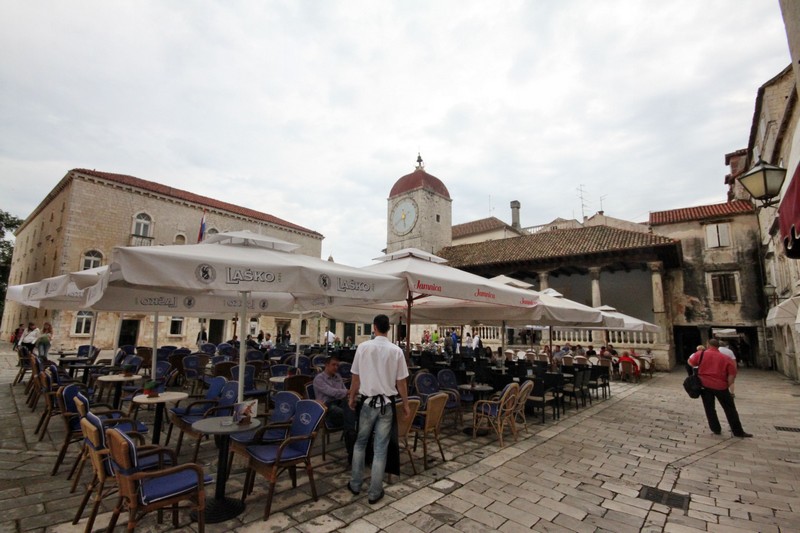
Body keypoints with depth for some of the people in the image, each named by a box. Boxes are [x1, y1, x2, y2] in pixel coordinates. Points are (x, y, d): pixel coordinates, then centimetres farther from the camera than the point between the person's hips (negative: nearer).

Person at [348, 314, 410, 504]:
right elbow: (401, 382, -3)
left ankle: (355, 484, 31)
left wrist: (352, 397, 15)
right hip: (387, 403, 0)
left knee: (360, 442, 21)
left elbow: (355, 377, -1)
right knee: (381, 448, 10)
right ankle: (375, 492, 20)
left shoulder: (363, 347, -9)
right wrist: (405, 405, 10)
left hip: (368, 402, 0)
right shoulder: (396, 351, -9)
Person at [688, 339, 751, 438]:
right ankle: (738, 431, 19)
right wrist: (727, 386, 8)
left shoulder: (701, 354, -2)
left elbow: (690, 363, 8)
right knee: (730, 409, 12)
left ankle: (716, 429, 19)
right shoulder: (726, 358, 1)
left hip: (705, 385, 0)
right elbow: (732, 375, -3)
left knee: (709, 408, 13)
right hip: (720, 386, 0)